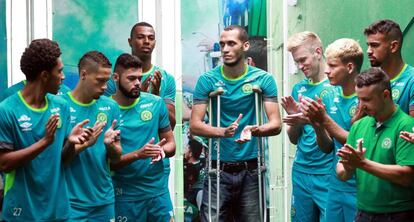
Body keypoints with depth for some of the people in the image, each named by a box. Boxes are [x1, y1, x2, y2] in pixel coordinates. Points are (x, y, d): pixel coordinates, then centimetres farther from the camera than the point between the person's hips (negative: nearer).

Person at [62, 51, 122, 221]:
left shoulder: (111, 106, 2)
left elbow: (117, 157, 7)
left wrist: (110, 144, -14)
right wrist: (84, 144, -23)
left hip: (104, 199, 4)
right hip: (71, 201, -4)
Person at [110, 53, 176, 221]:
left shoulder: (156, 103, 1)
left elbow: (171, 144, 7)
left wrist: (161, 150, -15)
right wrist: (137, 154, -24)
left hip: (158, 190, 2)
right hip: (125, 195, -2)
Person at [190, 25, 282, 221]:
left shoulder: (263, 79, 0)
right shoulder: (207, 80, -1)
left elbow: (276, 124, -5)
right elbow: (194, 125, -6)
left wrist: (255, 130, -28)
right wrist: (223, 132, -26)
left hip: (250, 169, 1)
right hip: (218, 169, -1)